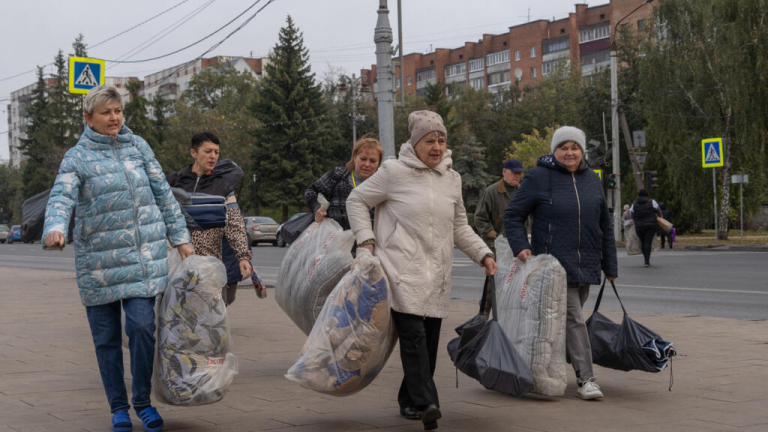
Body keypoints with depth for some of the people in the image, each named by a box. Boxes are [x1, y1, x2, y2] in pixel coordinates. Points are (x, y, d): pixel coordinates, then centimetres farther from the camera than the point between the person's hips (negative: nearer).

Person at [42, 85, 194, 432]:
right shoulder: (77, 157, -1)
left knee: (142, 326, -9)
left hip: (143, 257, 1)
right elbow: (61, 198, -15)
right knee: (106, 337, 5)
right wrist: (55, 229, -36)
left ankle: (143, 401, 9)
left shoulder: (137, 146, 9)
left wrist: (180, 237, 12)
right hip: (98, 258, -1)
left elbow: (162, 192, 14)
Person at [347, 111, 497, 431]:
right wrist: (366, 241, -4)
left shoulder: (452, 179, 15)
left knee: (430, 341, 5)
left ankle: (409, 400, 20)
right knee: (414, 334, -18)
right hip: (403, 270, -6)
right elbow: (357, 201, 6)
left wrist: (483, 254, 11)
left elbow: (460, 227, 23)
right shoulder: (394, 172, -2)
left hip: (437, 276, 6)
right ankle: (424, 402, -22)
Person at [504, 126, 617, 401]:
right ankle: (586, 379, -9)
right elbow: (513, 215, 1)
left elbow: (605, 226, 18)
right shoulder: (539, 178, -2)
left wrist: (610, 266, 16)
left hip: (586, 267, 6)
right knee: (573, 320, -11)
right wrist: (520, 246, -15)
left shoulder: (592, 181, 13)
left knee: (571, 319, 11)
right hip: (555, 264, -5)